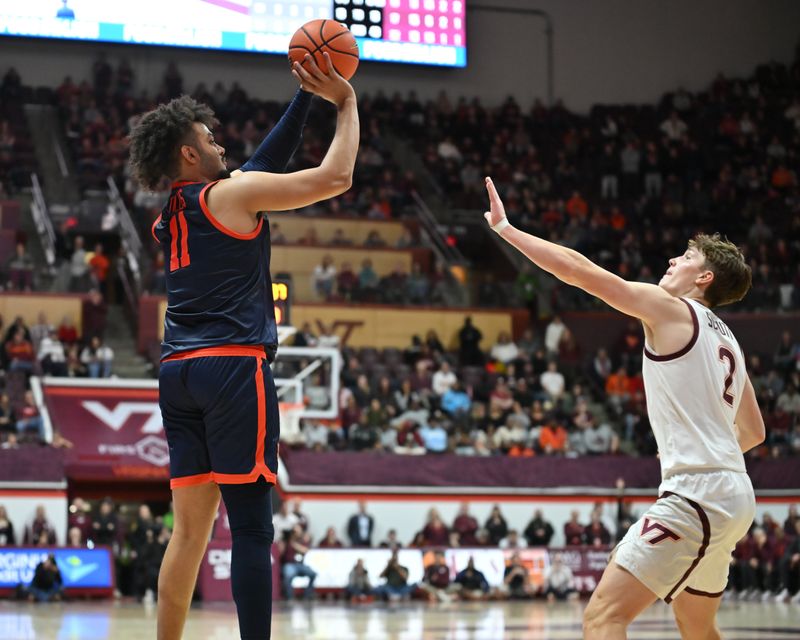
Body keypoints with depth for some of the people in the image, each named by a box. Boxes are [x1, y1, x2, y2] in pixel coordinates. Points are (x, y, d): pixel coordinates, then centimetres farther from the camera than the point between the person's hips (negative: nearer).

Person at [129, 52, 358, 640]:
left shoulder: (169, 216, 20)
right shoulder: (232, 193, -3)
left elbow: (263, 168, 29)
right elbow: (335, 177, -5)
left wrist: (305, 99, 29)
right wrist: (346, 104, 9)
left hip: (179, 371, 8)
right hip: (234, 368, -8)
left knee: (191, 527, 10)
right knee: (251, 527, -10)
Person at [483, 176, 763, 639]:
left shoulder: (671, 308, -4)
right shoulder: (726, 341, 20)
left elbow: (579, 270, -7)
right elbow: (754, 431, 27)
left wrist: (505, 228, -1)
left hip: (697, 493, -10)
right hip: (734, 495, 10)